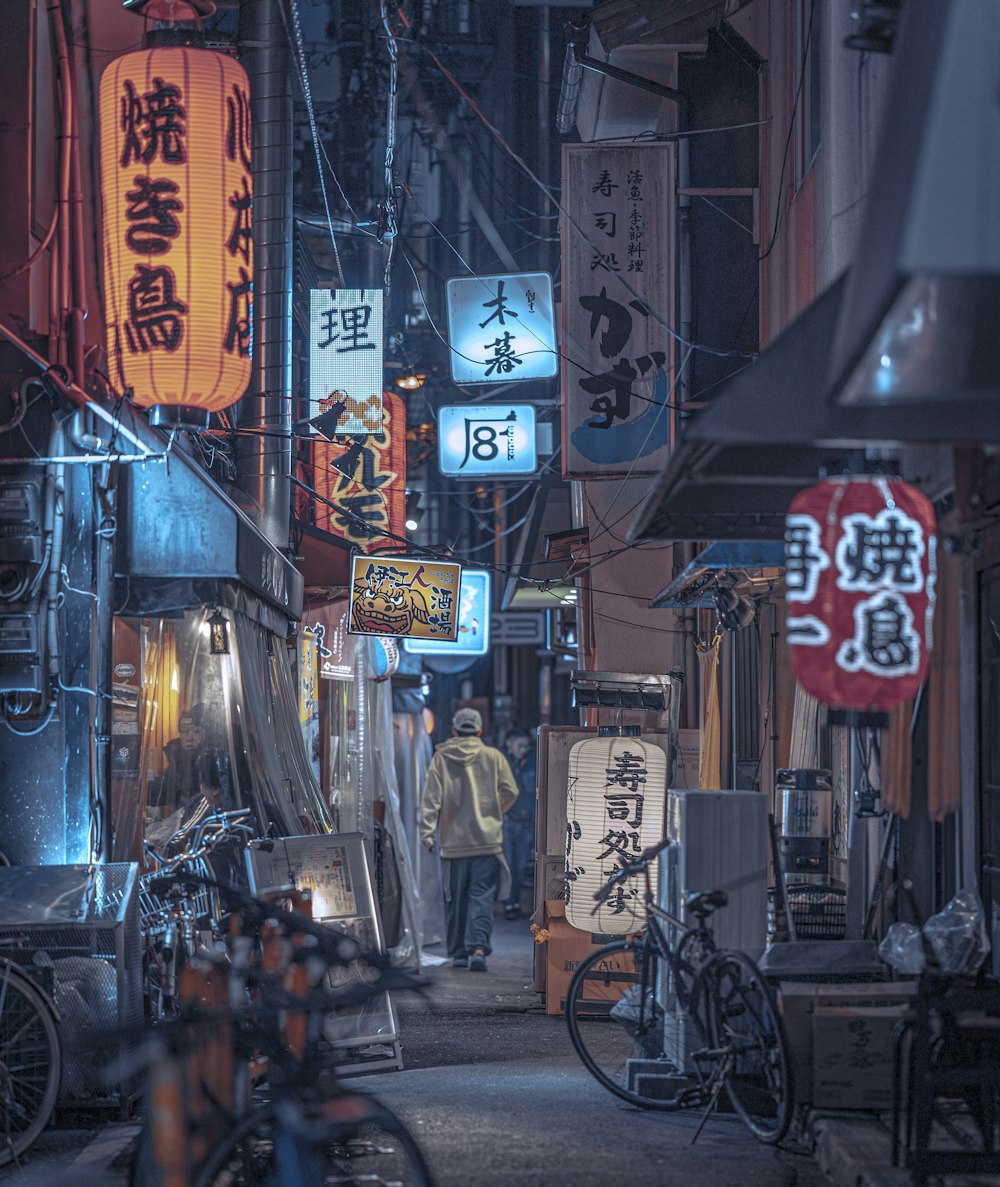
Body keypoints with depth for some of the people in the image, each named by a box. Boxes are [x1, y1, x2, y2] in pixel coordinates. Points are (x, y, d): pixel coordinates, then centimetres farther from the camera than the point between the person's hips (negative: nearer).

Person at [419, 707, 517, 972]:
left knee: (455, 899, 10)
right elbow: (510, 792, 2)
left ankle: (458, 953, 14)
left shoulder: (441, 758, 2)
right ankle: (478, 948, -19)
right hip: (487, 841, -1)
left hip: (453, 843, 1)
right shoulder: (493, 757, 2)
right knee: (482, 897, -4)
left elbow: (431, 798, -4)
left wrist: (427, 831, -6)